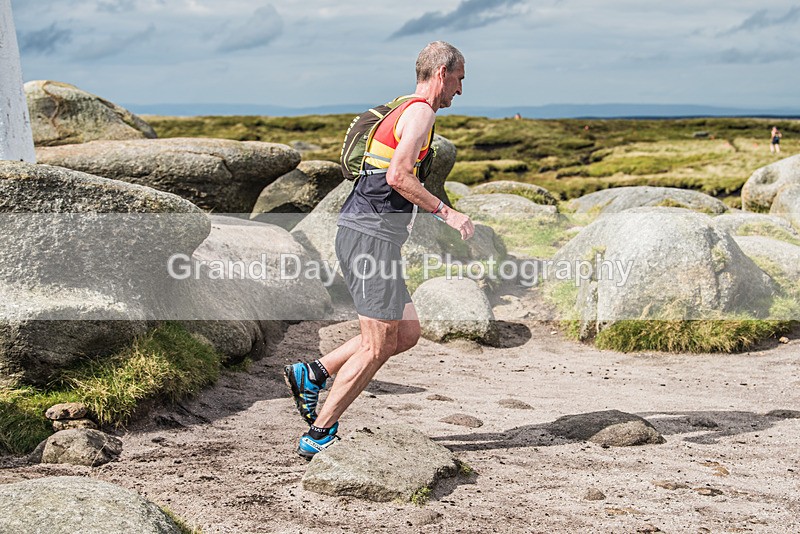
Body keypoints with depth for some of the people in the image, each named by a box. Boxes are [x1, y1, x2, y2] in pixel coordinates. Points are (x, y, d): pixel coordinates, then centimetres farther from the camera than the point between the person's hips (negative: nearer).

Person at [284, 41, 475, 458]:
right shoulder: (421, 111, -8)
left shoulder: (404, 112, 23)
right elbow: (398, 176, -20)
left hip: (362, 232, 10)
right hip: (371, 235, -10)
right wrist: (445, 212, -15)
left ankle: (311, 374, 13)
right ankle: (319, 436, 1)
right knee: (377, 346, -5)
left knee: (407, 334, 11)